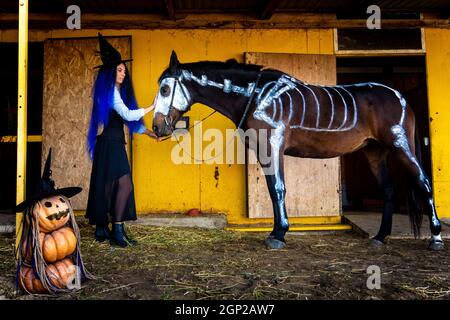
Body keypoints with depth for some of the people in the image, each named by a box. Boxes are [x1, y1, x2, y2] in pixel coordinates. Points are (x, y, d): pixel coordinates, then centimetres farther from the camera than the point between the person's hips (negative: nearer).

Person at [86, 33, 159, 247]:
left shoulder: (118, 92, 19)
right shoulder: (110, 92, -10)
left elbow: (128, 119, 20)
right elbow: (128, 115, -19)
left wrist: (147, 132, 12)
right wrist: (152, 107, -15)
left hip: (114, 143, 10)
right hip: (110, 144, -10)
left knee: (107, 186, 10)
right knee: (122, 184, -12)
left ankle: (102, 229, 16)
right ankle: (117, 231, -11)